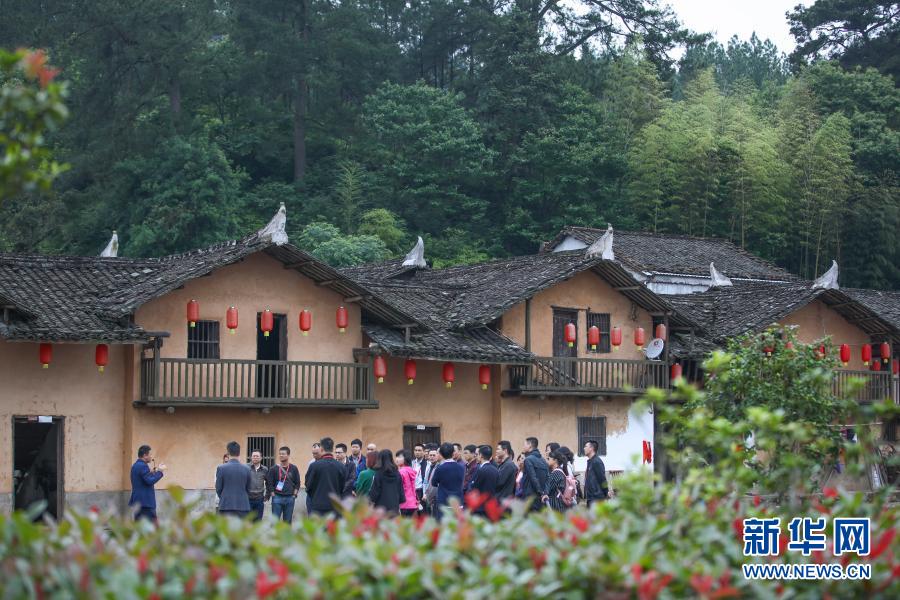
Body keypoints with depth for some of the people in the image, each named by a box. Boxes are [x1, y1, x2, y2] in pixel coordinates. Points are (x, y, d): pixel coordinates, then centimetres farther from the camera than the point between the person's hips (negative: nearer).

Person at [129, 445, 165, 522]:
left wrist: (151, 472, 13)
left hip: (137, 501, 10)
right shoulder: (143, 466, -15)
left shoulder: (135, 465, 16)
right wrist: (160, 471, -13)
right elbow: (150, 481, -22)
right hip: (145, 501, -10)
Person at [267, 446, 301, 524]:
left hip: (290, 498, 1)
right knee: (275, 521, -2)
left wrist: (294, 495, 0)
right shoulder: (274, 469, 1)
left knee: (288, 521, 8)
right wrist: (273, 495, -6)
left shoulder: (294, 468, 4)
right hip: (277, 498, -1)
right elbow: (269, 483, 1)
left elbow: (297, 483, 8)